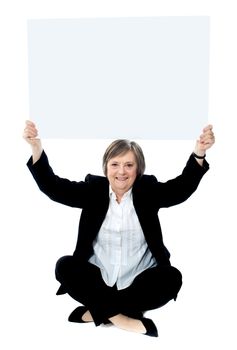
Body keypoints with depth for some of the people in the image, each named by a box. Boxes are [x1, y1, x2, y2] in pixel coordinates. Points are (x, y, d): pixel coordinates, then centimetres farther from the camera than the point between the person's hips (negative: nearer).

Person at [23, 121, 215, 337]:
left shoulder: (148, 189, -2)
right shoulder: (93, 189, -1)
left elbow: (182, 187, -16)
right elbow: (53, 187, -9)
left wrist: (199, 153, -35)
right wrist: (36, 147, -24)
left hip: (140, 280, 0)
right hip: (98, 277, 1)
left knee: (172, 277, -27)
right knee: (64, 266, -22)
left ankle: (97, 311, -21)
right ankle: (118, 316, -23)